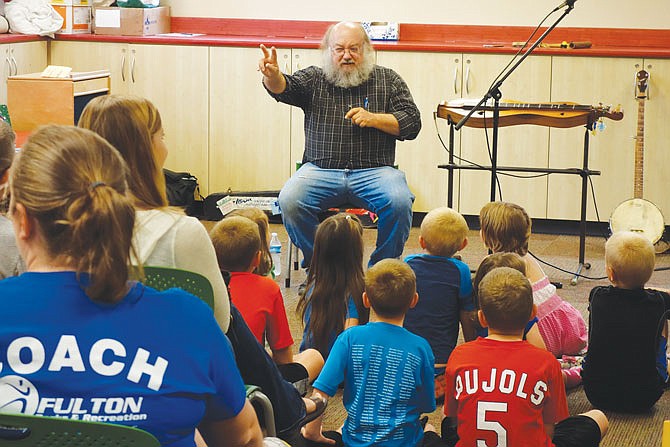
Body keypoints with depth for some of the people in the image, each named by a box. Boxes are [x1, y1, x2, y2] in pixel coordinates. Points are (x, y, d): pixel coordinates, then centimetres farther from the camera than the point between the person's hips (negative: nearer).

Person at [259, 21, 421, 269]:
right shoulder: (314, 79, 13)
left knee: (399, 202, -30)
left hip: (373, 171, 0)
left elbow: (412, 124, 9)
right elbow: (284, 88, -6)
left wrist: (374, 119, -6)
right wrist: (272, 76, -30)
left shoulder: (388, 80, 14)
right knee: (290, 200, -27)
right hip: (321, 169, 1)